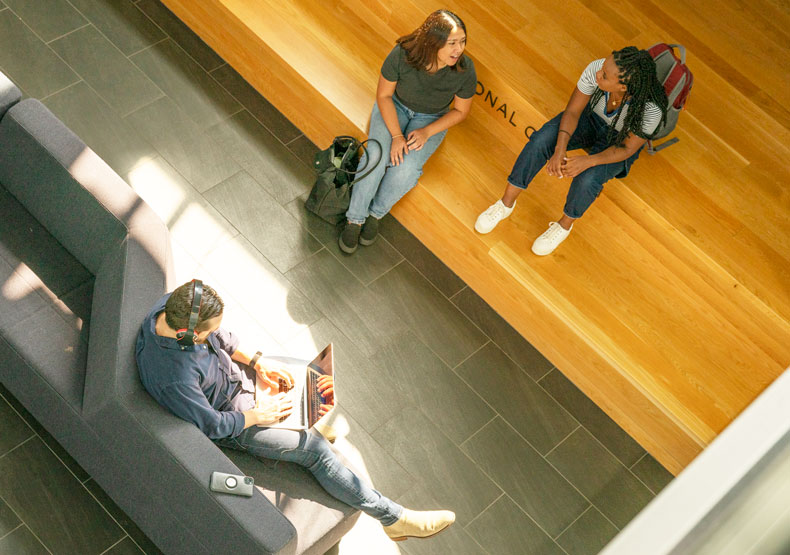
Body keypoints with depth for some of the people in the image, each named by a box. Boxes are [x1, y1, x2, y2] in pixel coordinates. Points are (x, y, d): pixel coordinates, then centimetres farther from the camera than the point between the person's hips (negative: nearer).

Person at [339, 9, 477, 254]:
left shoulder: (465, 70, -27)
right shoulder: (402, 55, -30)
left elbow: (460, 111, -9)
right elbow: (384, 95, -15)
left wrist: (427, 132, -19)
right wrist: (396, 135, -22)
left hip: (432, 119, 0)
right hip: (394, 105, 0)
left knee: (407, 169, -25)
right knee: (376, 155, -25)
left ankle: (376, 213, 1)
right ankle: (355, 219, -7)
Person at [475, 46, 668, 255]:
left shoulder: (651, 109, -38)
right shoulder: (596, 69, -32)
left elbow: (627, 149, -24)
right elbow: (572, 111, -20)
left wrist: (587, 161, -40)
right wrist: (559, 150, -35)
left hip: (618, 142, -3)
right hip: (591, 117, 3)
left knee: (586, 179, -30)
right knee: (541, 140, -23)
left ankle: (565, 224, 2)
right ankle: (507, 202, -6)